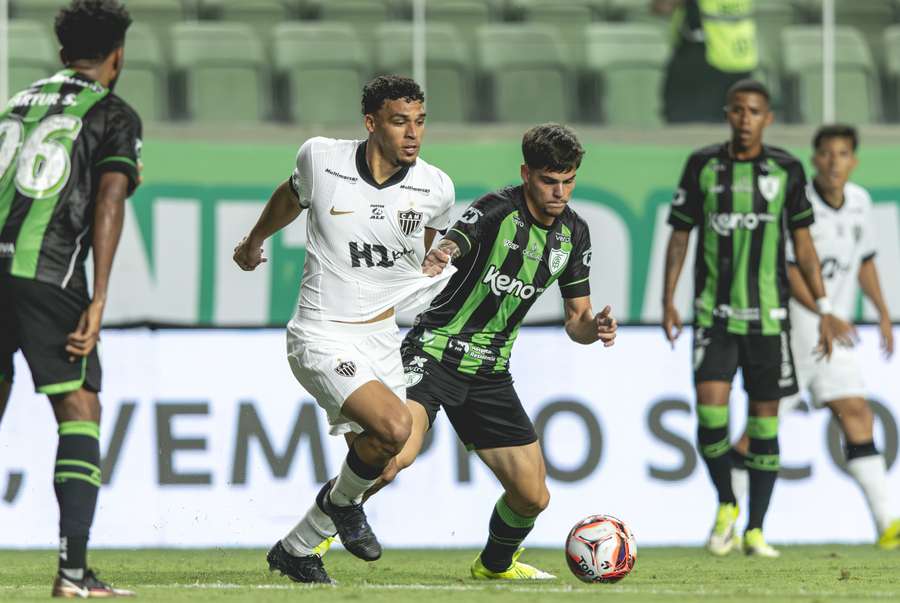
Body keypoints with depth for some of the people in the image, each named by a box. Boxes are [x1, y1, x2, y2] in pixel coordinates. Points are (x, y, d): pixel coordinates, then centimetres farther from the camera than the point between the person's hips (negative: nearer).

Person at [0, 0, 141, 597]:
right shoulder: (115, 115, 5)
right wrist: (98, 302, -10)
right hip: (49, 273, -5)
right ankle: (74, 570, -11)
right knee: (80, 412, -1)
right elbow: (108, 202, -6)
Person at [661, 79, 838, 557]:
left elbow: (802, 242, 6)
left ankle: (755, 531, 11)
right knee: (710, 410, -16)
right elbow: (679, 235, 6)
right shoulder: (702, 166, 1)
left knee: (765, 419, 3)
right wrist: (668, 301, -2)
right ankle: (725, 505, 7)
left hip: (768, 315, 1)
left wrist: (823, 308, 1)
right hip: (715, 314, -1)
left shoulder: (786, 170, 1)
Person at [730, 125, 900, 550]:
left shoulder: (860, 201, 7)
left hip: (834, 336, 6)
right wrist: (828, 316, -25)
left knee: (856, 415, -6)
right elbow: (788, 272, -18)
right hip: (790, 328, -6)